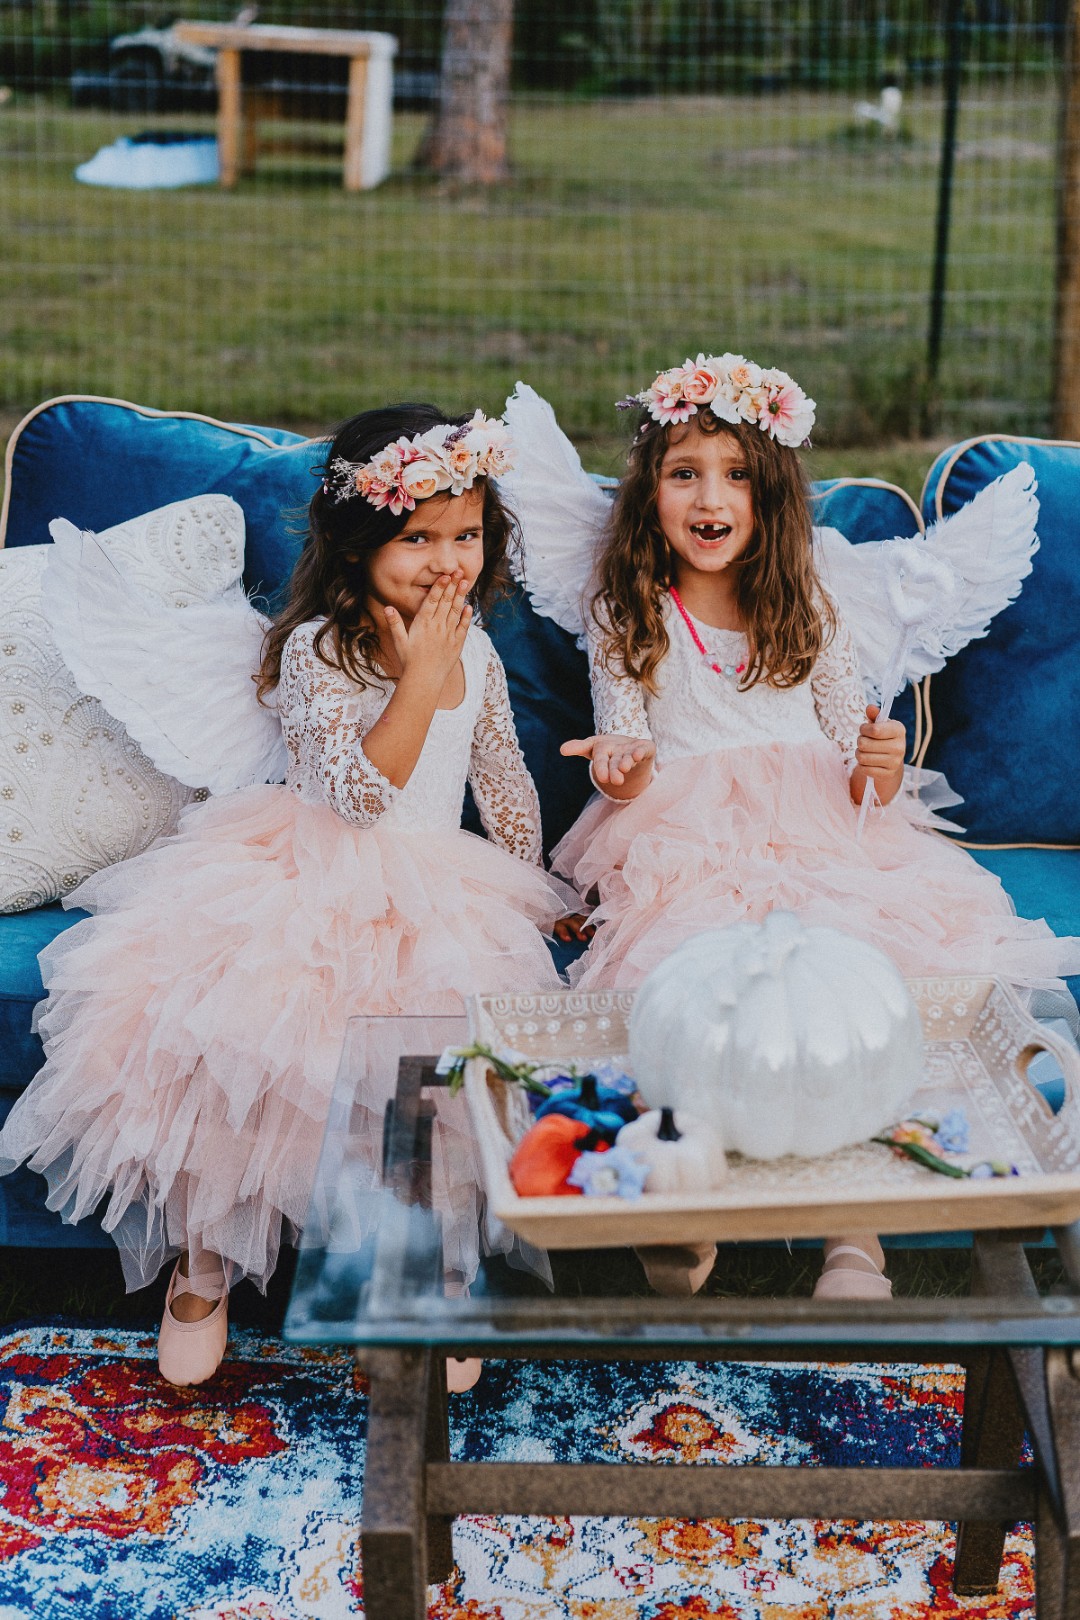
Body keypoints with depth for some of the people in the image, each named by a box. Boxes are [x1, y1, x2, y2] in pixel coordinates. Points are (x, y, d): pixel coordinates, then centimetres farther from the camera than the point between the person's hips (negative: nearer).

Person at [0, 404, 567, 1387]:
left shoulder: (474, 652, 11)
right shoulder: (316, 650, -8)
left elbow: (505, 783, 24)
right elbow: (360, 794, -19)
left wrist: (534, 895, 24)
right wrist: (421, 675, -18)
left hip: (435, 897, 4)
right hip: (306, 884, -3)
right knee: (210, 1022, -26)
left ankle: (438, 1278, 0)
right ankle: (202, 1264, 0)